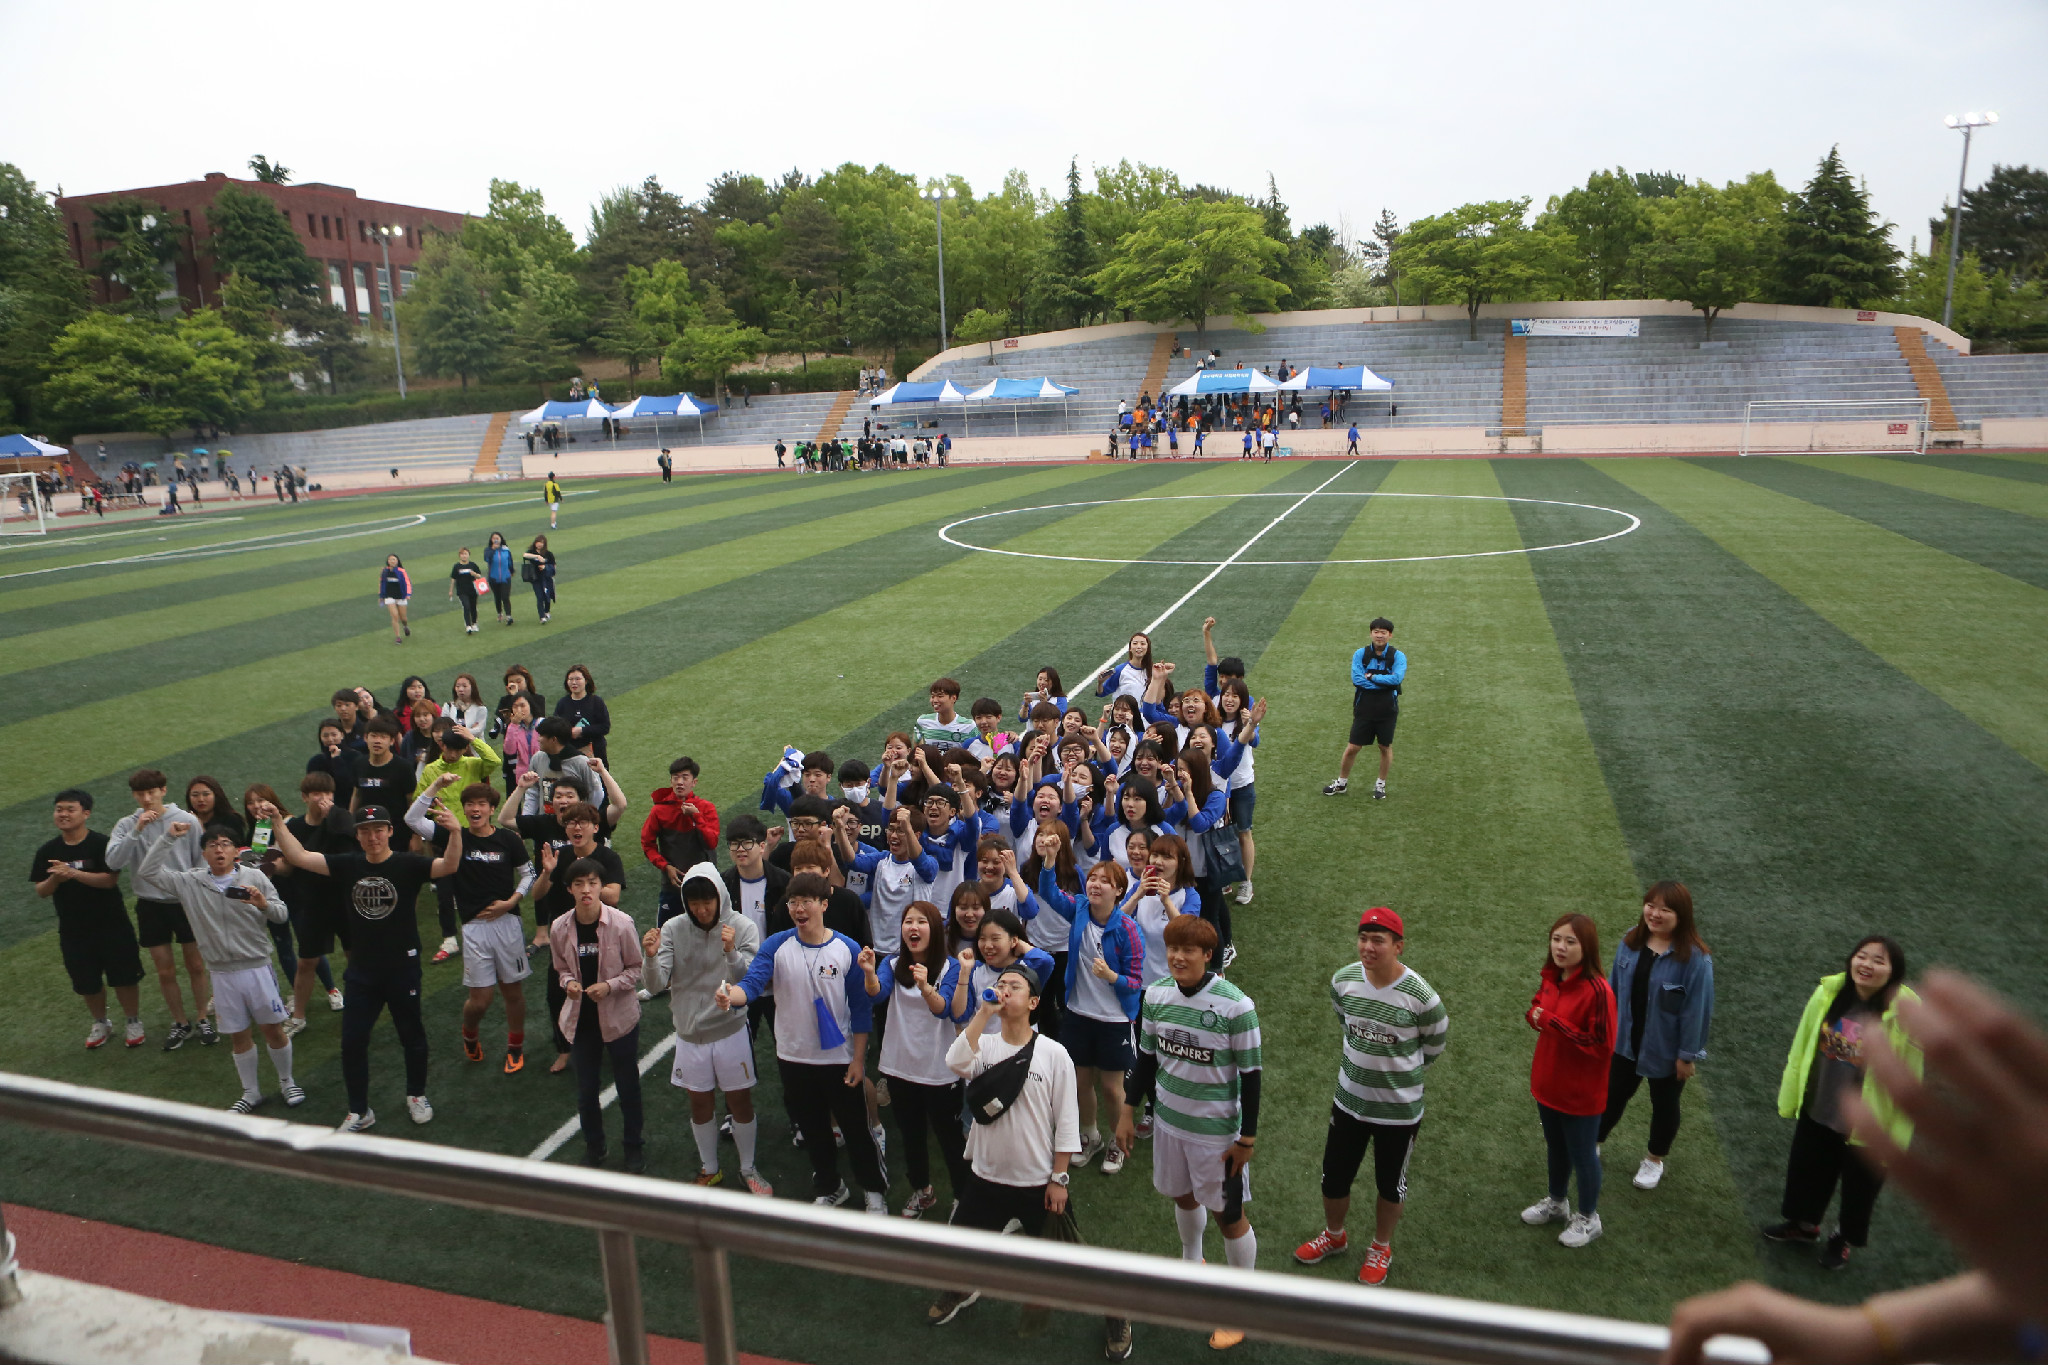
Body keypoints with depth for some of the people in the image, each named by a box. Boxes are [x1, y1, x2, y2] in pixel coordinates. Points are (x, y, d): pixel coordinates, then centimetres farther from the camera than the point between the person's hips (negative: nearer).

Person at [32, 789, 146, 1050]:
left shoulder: (101, 843, -12)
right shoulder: (47, 852, 1)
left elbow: (110, 879, -21)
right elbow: (41, 891, 2)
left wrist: (73, 873, -30)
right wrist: (55, 879, -19)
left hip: (110, 924, -4)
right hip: (73, 928, 4)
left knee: (122, 976, 2)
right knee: (87, 982, 13)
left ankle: (134, 1023, 20)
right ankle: (101, 1023, 34)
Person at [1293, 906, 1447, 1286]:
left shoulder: (1419, 995, -24)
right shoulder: (1343, 980, -12)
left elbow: (1436, 1044, -3)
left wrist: (1401, 1071, 6)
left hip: (1399, 1109, -3)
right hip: (1349, 1101, 3)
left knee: (1390, 1184, 17)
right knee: (1333, 1178, 16)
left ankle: (1381, 1249, 43)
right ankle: (1334, 1236, 45)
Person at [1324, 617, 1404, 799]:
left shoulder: (1398, 656, -5)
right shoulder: (1361, 653, -3)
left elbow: (1397, 678, -22)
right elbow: (1356, 679, -16)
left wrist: (1371, 677, -17)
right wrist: (1384, 681, -17)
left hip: (1387, 711, 0)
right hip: (1364, 709, 0)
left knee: (1385, 747, 12)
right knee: (1352, 748, 5)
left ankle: (1381, 784, 30)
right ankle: (1341, 783, 22)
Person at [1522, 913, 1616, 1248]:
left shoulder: (1597, 991, -27)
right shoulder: (1551, 979, -4)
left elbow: (1602, 1045, -25)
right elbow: (1539, 1008, 13)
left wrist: (1554, 1023, -29)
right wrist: (1535, 1016, -11)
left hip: (1581, 1092, -6)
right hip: (1548, 1083, 6)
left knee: (1582, 1156, 15)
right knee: (1555, 1148, 26)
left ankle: (1588, 1218, 37)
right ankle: (1556, 1202, 48)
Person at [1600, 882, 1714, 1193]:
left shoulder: (1695, 959, -26)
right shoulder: (1631, 941, -11)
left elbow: (1696, 1010, -19)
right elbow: (1614, 987, 0)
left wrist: (1688, 1055, -13)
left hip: (1666, 1050, -3)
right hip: (1626, 1040, 4)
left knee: (1663, 1103, 20)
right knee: (1614, 1094, 21)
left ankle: (1655, 1160, 43)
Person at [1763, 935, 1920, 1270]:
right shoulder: (1828, 993, -13)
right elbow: (1801, 1046, 1)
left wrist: (1895, 1134, -12)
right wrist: (1790, 1091, 9)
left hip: (1867, 1123, -4)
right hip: (1817, 1110, 4)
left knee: (1859, 1185, 21)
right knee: (1806, 1171, 24)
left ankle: (1843, 1238, 48)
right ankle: (1804, 1224, 51)